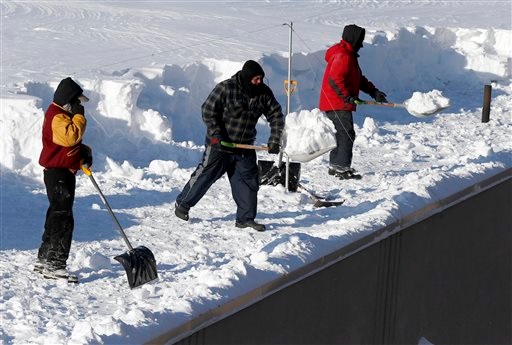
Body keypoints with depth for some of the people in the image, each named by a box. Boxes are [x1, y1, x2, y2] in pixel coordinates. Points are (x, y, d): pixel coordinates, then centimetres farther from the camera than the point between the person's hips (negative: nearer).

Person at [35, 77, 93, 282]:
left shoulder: (64, 115, 18)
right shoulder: (57, 117, -16)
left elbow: (72, 143, 25)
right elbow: (70, 137, -31)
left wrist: (85, 152, 7)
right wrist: (79, 116, -21)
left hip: (64, 173, 11)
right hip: (57, 174, -11)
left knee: (56, 217, 17)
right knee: (63, 219, -12)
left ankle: (44, 260, 26)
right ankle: (54, 266, -11)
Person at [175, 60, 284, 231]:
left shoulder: (264, 93, -2)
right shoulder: (225, 88, -18)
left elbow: (276, 115, 4)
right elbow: (208, 110, -15)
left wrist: (274, 140, -6)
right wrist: (216, 134, -22)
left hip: (245, 147, 5)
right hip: (219, 144, -5)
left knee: (248, 180, 2)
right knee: (205, 175, 5)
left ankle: (245, 218, 10)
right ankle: (182, 204, 23)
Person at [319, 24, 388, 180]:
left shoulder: (348, 55, 20)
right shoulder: (343, 56, -15)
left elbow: (359, 79, 23)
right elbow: (335, 80, -25)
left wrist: (373, 91, 13)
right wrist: (348, 97, -27)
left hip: (339, 104, 11)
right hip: (338, 105, -11)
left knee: (340, 134, 17)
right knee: (347, 134, -12)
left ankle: (335, 166, 25)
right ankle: (343, 168, -13)